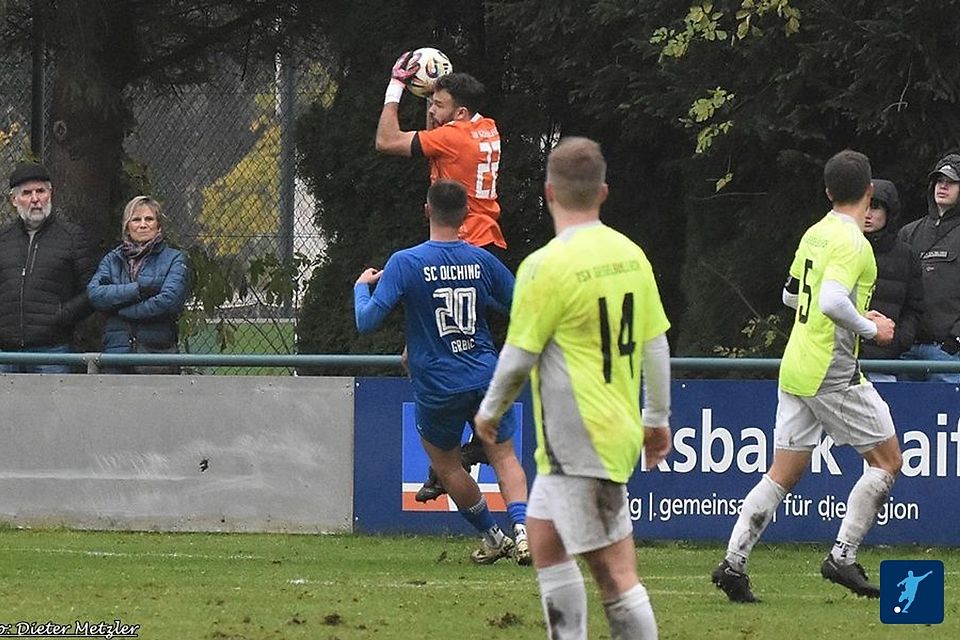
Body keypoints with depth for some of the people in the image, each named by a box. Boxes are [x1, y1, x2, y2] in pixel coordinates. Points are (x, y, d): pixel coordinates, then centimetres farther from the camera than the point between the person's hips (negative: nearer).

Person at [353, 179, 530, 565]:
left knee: (446, 464, 18)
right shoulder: (482, 261, -1)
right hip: (486, 380, 2)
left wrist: (361, 287, 8)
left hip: (437, 387, -2)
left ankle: (491, 536, 23)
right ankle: (523, 528, -11)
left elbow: (367, 322, -12)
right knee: (504, 457, 11)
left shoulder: (405, 263, -11)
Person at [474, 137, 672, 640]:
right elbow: (656, 344, 11)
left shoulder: (546, 266, -16)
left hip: (579, 442, -8)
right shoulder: (630, 255, 5)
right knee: (544, 537, 18)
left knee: (613, 570, -7)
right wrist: (658, 419, 22)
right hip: (621, 426, 8)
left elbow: (518, 357, -10)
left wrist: (490, 411, 8)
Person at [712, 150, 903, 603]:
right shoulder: (851, 241, -14)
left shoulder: (814, 234, 12)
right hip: (832, 373, -8)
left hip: (796, 370, 8)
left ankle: (734, 562, -1)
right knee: (887, 461, 4)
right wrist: (871, 328, -12)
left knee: (783, 475, 9)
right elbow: (832, 301, -27)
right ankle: (843, 556, 0)